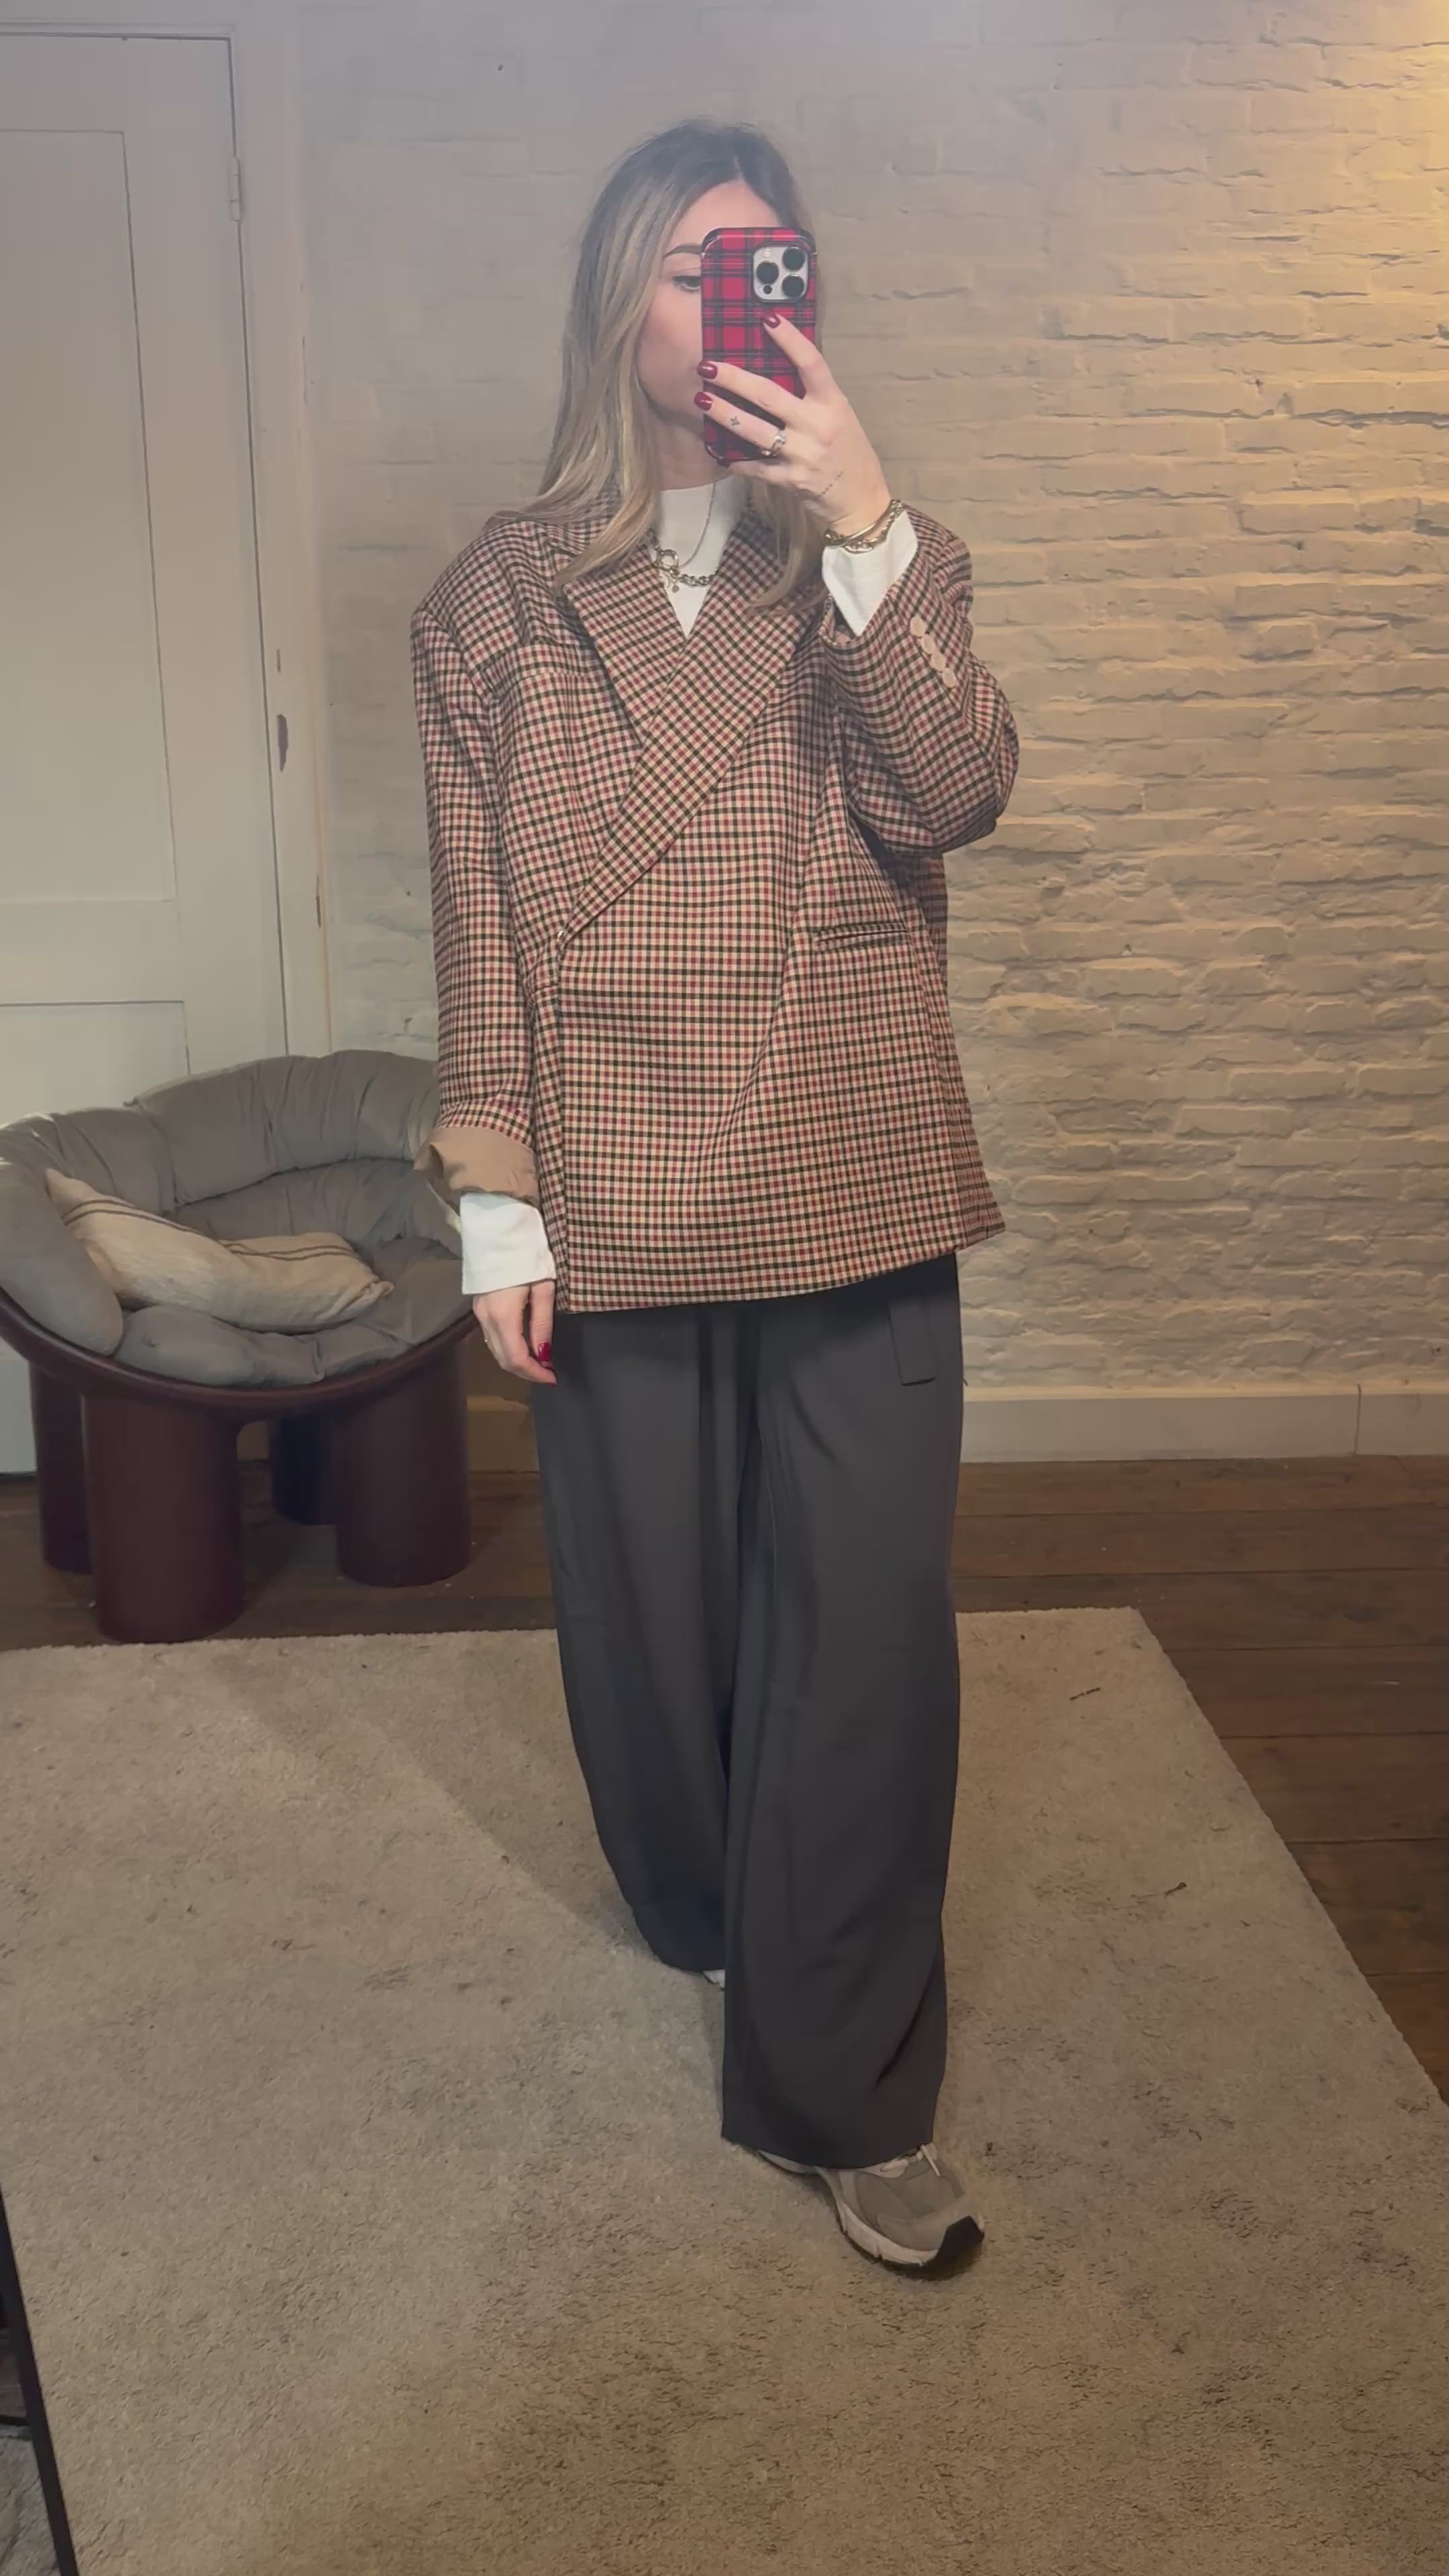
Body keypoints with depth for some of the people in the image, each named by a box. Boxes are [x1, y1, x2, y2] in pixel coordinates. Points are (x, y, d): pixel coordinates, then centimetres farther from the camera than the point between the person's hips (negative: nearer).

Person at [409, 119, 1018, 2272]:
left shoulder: (884, 563, 7)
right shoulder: (500, 600, 4)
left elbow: (954, 796, -11)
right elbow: (480, 924, 1)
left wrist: (862, 522, -20)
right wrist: (494, 1206, -4)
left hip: (857, 1199, 0)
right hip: (620, 1204, 0)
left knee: (866, 1638, 1)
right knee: (653, 1608, 14)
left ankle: (842, 2090, 15)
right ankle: (705, 1920, 43)